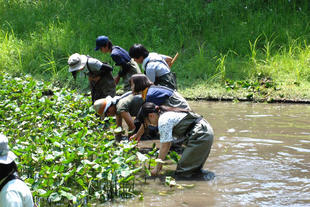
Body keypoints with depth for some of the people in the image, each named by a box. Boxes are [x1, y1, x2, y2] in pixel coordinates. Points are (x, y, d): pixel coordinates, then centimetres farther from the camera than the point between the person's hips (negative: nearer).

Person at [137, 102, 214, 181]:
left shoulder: (163, 121, -13)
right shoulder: (166, 115, 16)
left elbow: (164, 147, -10)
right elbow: (168, 144, 20)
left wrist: (157, 168, -2)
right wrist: (160, 162, 22)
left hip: (200, 135, -10)